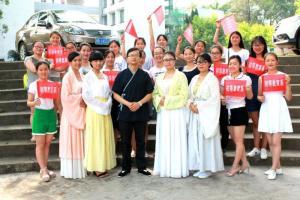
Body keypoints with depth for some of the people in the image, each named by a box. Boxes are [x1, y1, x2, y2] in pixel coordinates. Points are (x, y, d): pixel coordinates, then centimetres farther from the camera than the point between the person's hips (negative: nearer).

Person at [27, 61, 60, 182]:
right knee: (40, 144, 0)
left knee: (47, 144, 8)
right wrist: (34, 103, -27)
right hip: (39, 114, -4)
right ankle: (43, 170, 3)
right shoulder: (33, 85, -5)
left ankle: (44, 169, 16)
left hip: (51, 114, 4)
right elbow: (28, 102, -6)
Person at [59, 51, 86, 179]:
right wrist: (80, 98, -11)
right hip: (71, 112, -6)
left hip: (81, 112, 7)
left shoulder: (82, 76, 11)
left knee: (80, 140, 10)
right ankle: (71, 170, 5)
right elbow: (66, 96, -15)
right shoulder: (67, 77, -9)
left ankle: (80, 167, 17)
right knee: (71, 140, -2)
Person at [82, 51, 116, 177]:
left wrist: (108, 104, -4)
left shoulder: (105, 77, 14)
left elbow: (109, 93, 14)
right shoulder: (88, 76, -5)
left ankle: (104, 165, 17)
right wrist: (100, 105, -12)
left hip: (106, 110, 6)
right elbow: (86, 95, -13)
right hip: (94, 111, -6)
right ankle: (96, 167, 3)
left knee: (105, 138, 8)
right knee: (96, 138, -3)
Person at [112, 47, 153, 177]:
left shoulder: (144, 75, 5)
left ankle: (141, 167, 18)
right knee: (125, 141, 7)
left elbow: (149, 93, 4)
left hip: (141, 113, 0)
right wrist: (127, 103, -13)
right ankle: (126, 167, 18)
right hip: (125, 113, 0)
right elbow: (116, 94, 1)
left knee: (140, 141, 7)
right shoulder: (121, 75, 4)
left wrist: (139, 103, -12)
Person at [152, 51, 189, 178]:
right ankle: (164, 168, 16)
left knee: (176, 140, -2)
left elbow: (183, 95, -9)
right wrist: (160, 100, -8)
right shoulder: (159, 77, 15)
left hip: (176, 112, -5)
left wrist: (167, 100, -13)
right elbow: (155, 94, 13)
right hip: (162, 112, 5)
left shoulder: (181, 76, -3)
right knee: (163, 140, 8)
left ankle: (177, 169, 5)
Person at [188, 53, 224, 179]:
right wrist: (190, 104, -6)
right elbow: (189, 95, 15)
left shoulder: (212, 78, -6)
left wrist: (199, 105, -14)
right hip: (195, 113, 6)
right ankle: (199, 166, 16)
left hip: (207, 114, -6)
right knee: (196, 139, 6)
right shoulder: (194, 79, 14)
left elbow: (215, 98, -13)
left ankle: (208, 168, 7)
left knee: (206, 140, -3)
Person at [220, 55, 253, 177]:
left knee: (238, 140, -2)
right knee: (235, 140, 9)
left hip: (240, 110, -5)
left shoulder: (246, 78, -3)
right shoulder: (224, 79, 8)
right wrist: (220, 97, -13)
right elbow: (221, 94, 9)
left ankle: (235, 166, 6)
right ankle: (245, 163, 22)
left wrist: (248, 90, -22)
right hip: (228, 110, 5)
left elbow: (250, 97, -1)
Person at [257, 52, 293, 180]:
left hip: (278, 109, -4)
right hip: (266, 110, 4)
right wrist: (260, 98, -9)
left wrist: (288, 84, -16)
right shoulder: (261, 78, 6)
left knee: (276, 141, -5)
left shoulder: (283, 76, -2)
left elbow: (288, 98, -3)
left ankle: (274, 169, 4)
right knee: (270, 141, 8)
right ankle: (278, 167, 21)